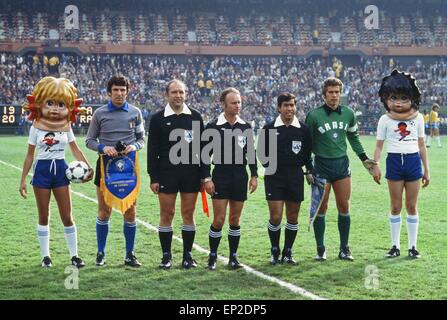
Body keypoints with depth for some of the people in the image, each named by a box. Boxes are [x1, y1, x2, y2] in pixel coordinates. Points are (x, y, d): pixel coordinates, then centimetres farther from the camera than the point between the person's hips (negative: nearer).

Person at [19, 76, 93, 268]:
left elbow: (75, 150, 3)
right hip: (42, 170, -1)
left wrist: (88, 166, -12)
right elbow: (30, 155, 1)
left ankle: (74, 255, 10)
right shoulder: (36, 127, -3)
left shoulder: (66, 127, 2)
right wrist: (23, 180, -2)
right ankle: (45, 256, 15)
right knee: (44, 216, 5)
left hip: (61, 170, 1)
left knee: (67, 216, 3)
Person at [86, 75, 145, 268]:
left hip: (128, 166, 1)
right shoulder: (100, 114, 2)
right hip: (106, 165, -1)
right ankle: (101, 253, 15)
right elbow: (89, 140, 6)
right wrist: (103, 148, -13)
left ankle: (130, 255, 12)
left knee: (130, 212, 3)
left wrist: (134, 146, -11)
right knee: (104, 211, 3)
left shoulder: (135, 113, 6)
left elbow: (141, 138, 11)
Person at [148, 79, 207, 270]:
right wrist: (153, 178, -5)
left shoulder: (195, 117, 6)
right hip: (167, 173, -1)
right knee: (166, 214, 1)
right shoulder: (158, 119, 1)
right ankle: (166, 256, 11)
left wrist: (203, 175, 3)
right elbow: (152, 150, 1)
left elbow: (202, 147, 8)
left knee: (188, 214, 4)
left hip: (191, 173, 2)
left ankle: (187, 255, 12)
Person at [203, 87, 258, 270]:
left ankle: (233, 257, 15)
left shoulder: (245, 127, 8)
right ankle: (212, 256, 7)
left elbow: (251, 152, 15)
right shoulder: (213, 126, -4)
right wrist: (207, 178, -9)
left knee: (235, 219, 7)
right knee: (219, 220, -6)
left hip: (240, 178, 4)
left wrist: (254, 176, 8)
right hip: (220, 177, -3)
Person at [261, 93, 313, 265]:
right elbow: (263, 152, 8)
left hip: (296, 177, 2)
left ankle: (287, 253, 19)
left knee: (293, 217, 6)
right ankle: (275, 253, 11)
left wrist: (310, 171, 3)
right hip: (274, 177, -2)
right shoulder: (269, 128, -1)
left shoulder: (303, 129, 3)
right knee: (275, 217, -7)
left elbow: (308, 154, 12)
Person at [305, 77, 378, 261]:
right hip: (322, 165, -3)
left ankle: (344, 249, 12)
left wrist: (364, 159, 16)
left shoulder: (348, 114, 4)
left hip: (342, 163, 3)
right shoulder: (314, 115, -7)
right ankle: (320, 250, 10)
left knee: (344, 207, 3)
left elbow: (353, 138, 18)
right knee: (321, 208, 0)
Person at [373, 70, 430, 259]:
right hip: (394, 161, -1)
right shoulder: (385, 120, 0)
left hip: (413, 161, 1)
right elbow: (379, 146, 1)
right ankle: (395, 246, 15)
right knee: (396, 207, 5)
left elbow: (421, 145, 8)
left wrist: (426, 169, 8)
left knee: (412, 206, 6)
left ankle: (413, 246, 15)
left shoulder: (417, 118, 4)